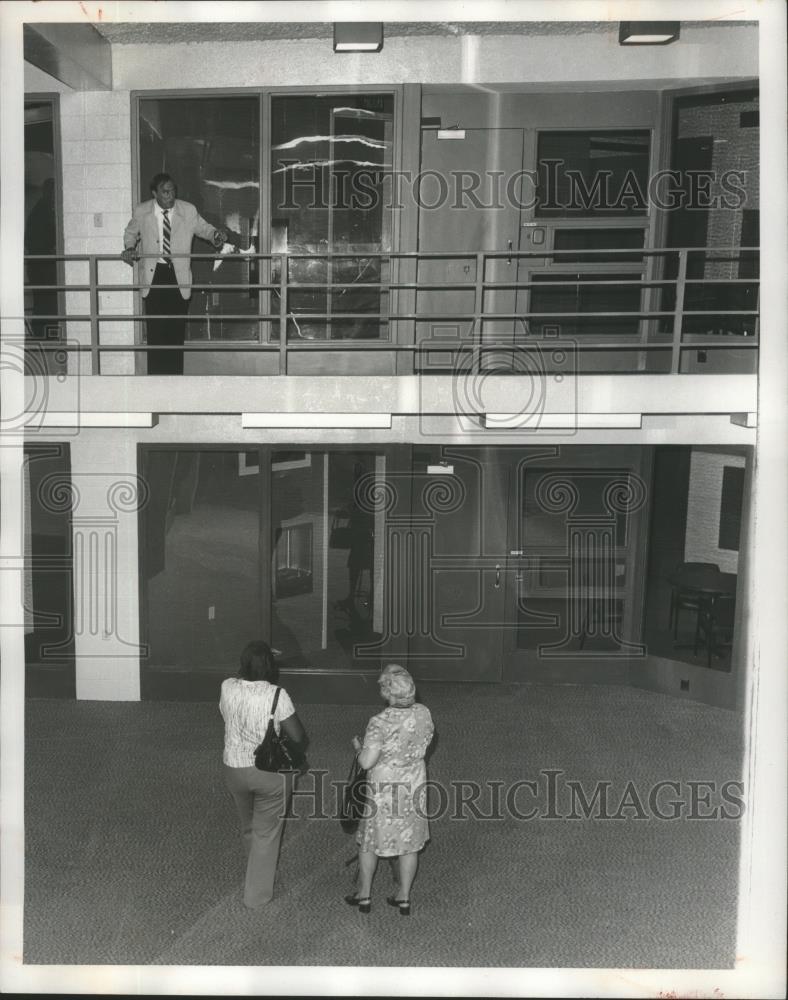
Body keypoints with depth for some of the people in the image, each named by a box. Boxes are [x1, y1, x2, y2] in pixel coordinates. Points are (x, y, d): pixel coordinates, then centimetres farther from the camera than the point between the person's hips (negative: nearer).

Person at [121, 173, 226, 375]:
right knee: (155, 328, -2)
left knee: (177, 327, 0)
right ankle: (155, 374, 5)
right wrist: (129, 247, -3)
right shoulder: (141, 212, 1)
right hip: (153, 275, 0)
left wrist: (215, 234, -10)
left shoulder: (188, 210, -1)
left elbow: (202, 227, 12)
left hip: (178, 275, 0)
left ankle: (175, 373, 9)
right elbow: (131, 233, 18)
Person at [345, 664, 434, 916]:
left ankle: (364, 895, 30)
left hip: (383, 789, -4)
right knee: (409, 843, 17)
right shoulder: (423, 713, -9)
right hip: (414, 784, 4)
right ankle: (404, 897, 27)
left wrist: (358, 747, -5)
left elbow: (367, 762, -24)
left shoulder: (380, 723, -25)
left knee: (369, 840, 16)